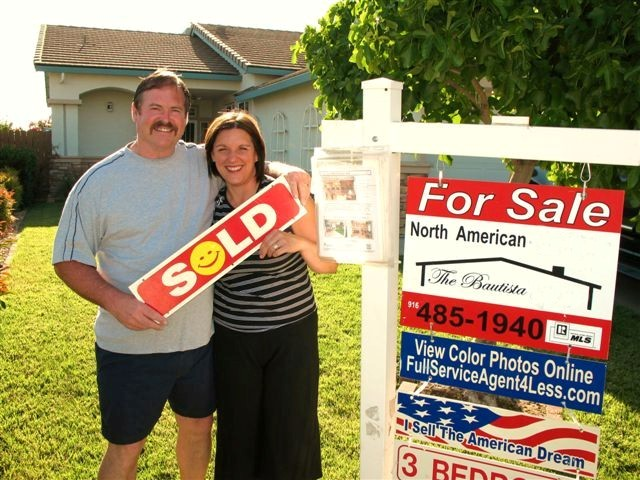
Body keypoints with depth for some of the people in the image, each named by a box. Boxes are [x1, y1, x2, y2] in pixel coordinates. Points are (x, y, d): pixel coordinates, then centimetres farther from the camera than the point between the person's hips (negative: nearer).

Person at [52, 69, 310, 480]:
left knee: (198, 427, 23)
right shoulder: (99, 182, -8)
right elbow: (69, 260, -5)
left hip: (201, 337, 4)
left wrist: (290, 174, -12)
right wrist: (116, 301, -22)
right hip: (131, 345, -3)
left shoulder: (204, 163, -1)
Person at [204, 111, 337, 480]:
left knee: (290, 433, 9)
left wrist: (300, 243, -28)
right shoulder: (210, 204, -3)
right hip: (231, 336, 3)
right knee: (236, 432, 15)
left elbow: (329, 264, -11)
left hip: (291, 332, -2)